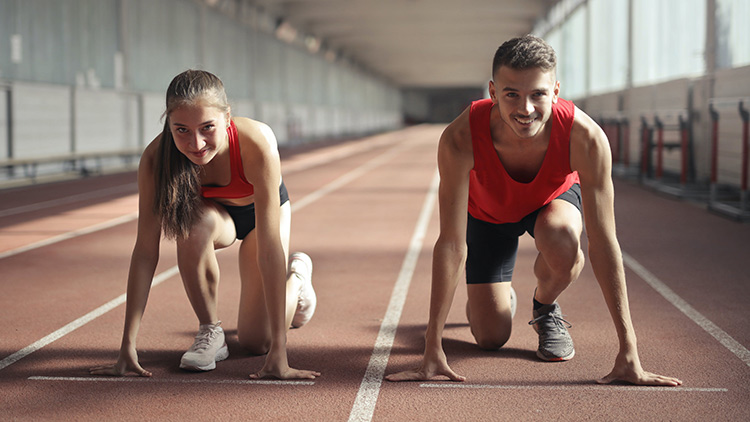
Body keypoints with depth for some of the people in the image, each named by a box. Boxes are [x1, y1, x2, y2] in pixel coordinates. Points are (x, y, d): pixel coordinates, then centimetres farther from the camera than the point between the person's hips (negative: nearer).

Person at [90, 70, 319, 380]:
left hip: (259, 211, -1)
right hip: (213, 212, 1)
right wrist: (127, 347, -35)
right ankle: (209, 331, -12)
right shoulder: (156, 158, -35)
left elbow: (270, 248, -42)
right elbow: (145, 249, -31)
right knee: (194, 224, -36)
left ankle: (297, 275, 29)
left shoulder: (257, 143, -42)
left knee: (256, 341, -3)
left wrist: (279, 352, -43)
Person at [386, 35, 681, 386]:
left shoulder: (585, 137, -40)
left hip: (554, 198, 0)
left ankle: (545, 308, -1)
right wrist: (432, 350, -37)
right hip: (488, 211, 0)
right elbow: (451, 243, -36)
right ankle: (500, 298, 33)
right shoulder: (460, 140, -40)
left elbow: (603, 243, -36)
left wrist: (628, 353, -37)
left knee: (561, 241, -37)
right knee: (491, 337, -5)